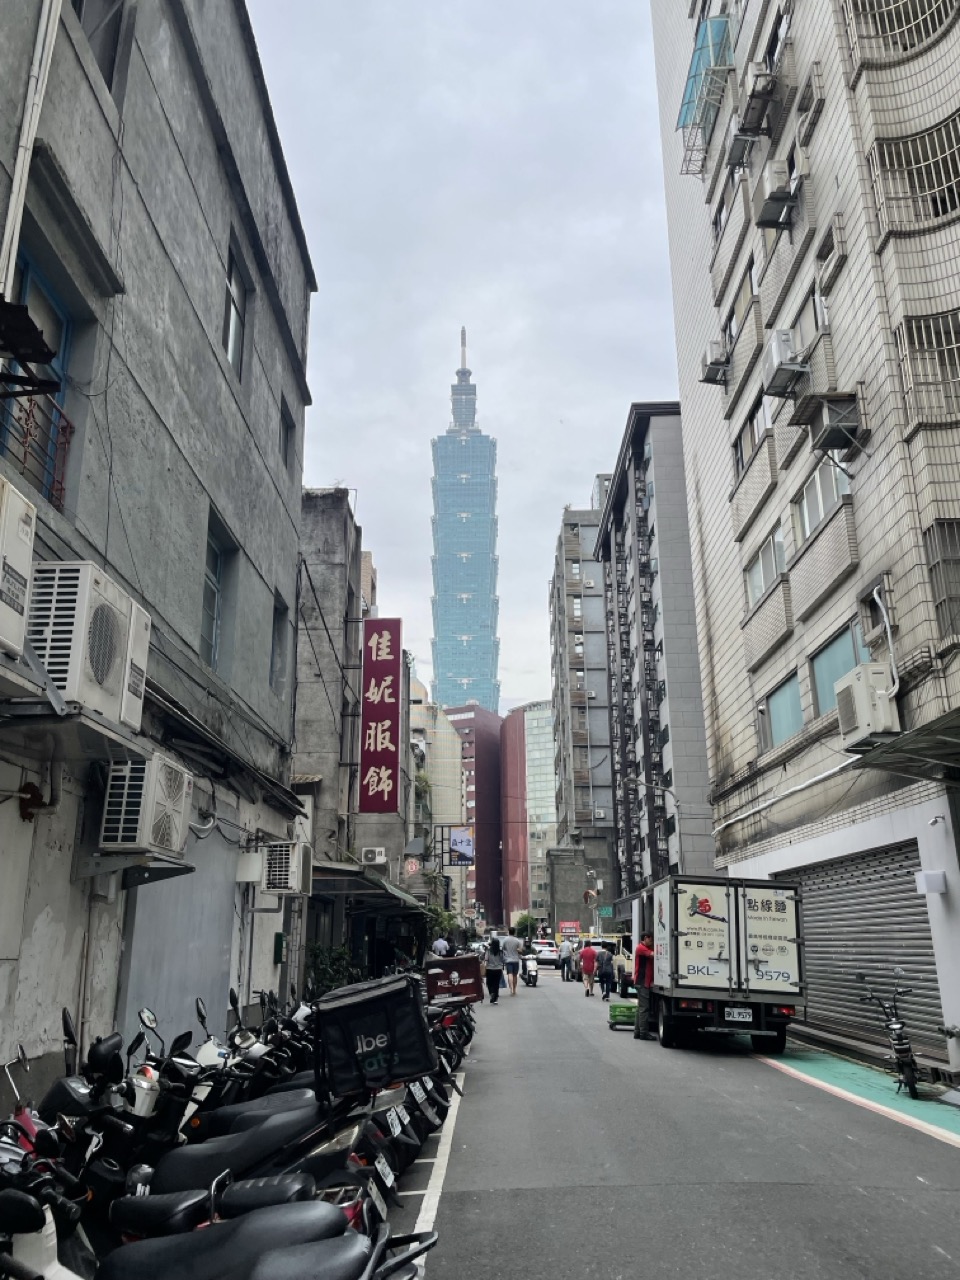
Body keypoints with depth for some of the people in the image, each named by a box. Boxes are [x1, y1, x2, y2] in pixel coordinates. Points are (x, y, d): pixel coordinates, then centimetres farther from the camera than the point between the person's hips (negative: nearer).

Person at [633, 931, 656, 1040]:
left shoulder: (647, 948, 20)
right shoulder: (641, 948, -12)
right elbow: (653, 955, -23)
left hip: (645, 982, 10)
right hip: (642, 982, -10)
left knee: (641, 1007, 11)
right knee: (644, 1008, -8)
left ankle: (637, 1032, 15)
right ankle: (644, 1032, -6)